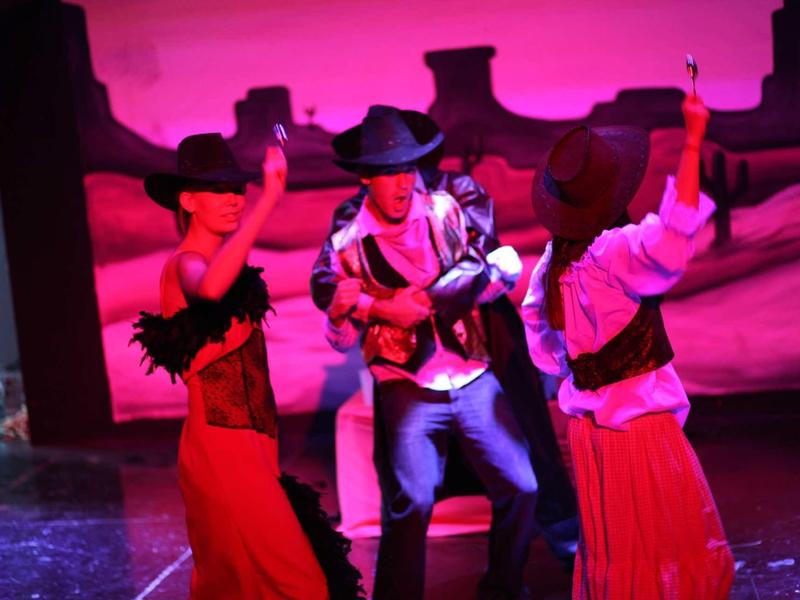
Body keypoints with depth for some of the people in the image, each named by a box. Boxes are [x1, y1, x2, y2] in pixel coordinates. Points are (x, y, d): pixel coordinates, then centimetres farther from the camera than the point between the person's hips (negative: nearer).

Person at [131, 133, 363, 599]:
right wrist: (271, 196, -41)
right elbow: (209, 288, -41)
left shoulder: (226, 258, 11)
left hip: (250, 443, 9)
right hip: (223, 448, -9)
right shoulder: (185, 265, -15)